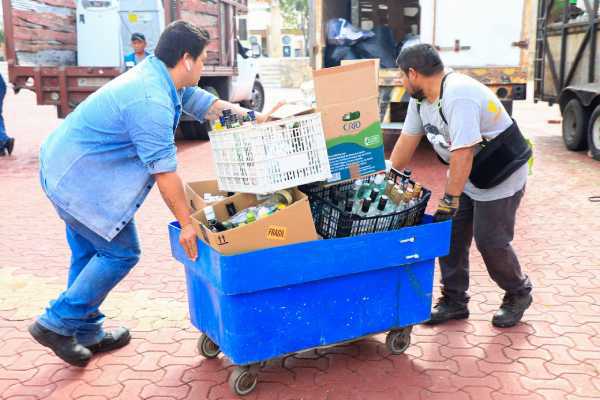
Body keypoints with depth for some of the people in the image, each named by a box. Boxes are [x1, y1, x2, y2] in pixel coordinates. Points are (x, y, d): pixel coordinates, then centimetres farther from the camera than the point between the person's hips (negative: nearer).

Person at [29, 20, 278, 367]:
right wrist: (187, 223, -17)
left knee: (90, 252, 18)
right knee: (121, 252, -1)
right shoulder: (152, 102, -28)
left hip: (64, 167, 10)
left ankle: (86, 332, 31)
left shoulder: (159, 75, 3)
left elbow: (208, 105, 13)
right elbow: (165, 172, -24)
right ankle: (57, 323, 9)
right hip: (79, 179, -10)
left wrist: (254, 118, 6)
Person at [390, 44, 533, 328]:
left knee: (490, 241, -2)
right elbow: (407, 140, 5)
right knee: (451, 235, 7)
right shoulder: (420, 97, -3)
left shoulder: (458, 95, -32)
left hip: (500, 176, -8)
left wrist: (450, 199, -29)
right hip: (465, 174, 9)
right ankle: (454, 301, 19)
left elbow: (463, 153, -34)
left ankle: (518, 295, 25)